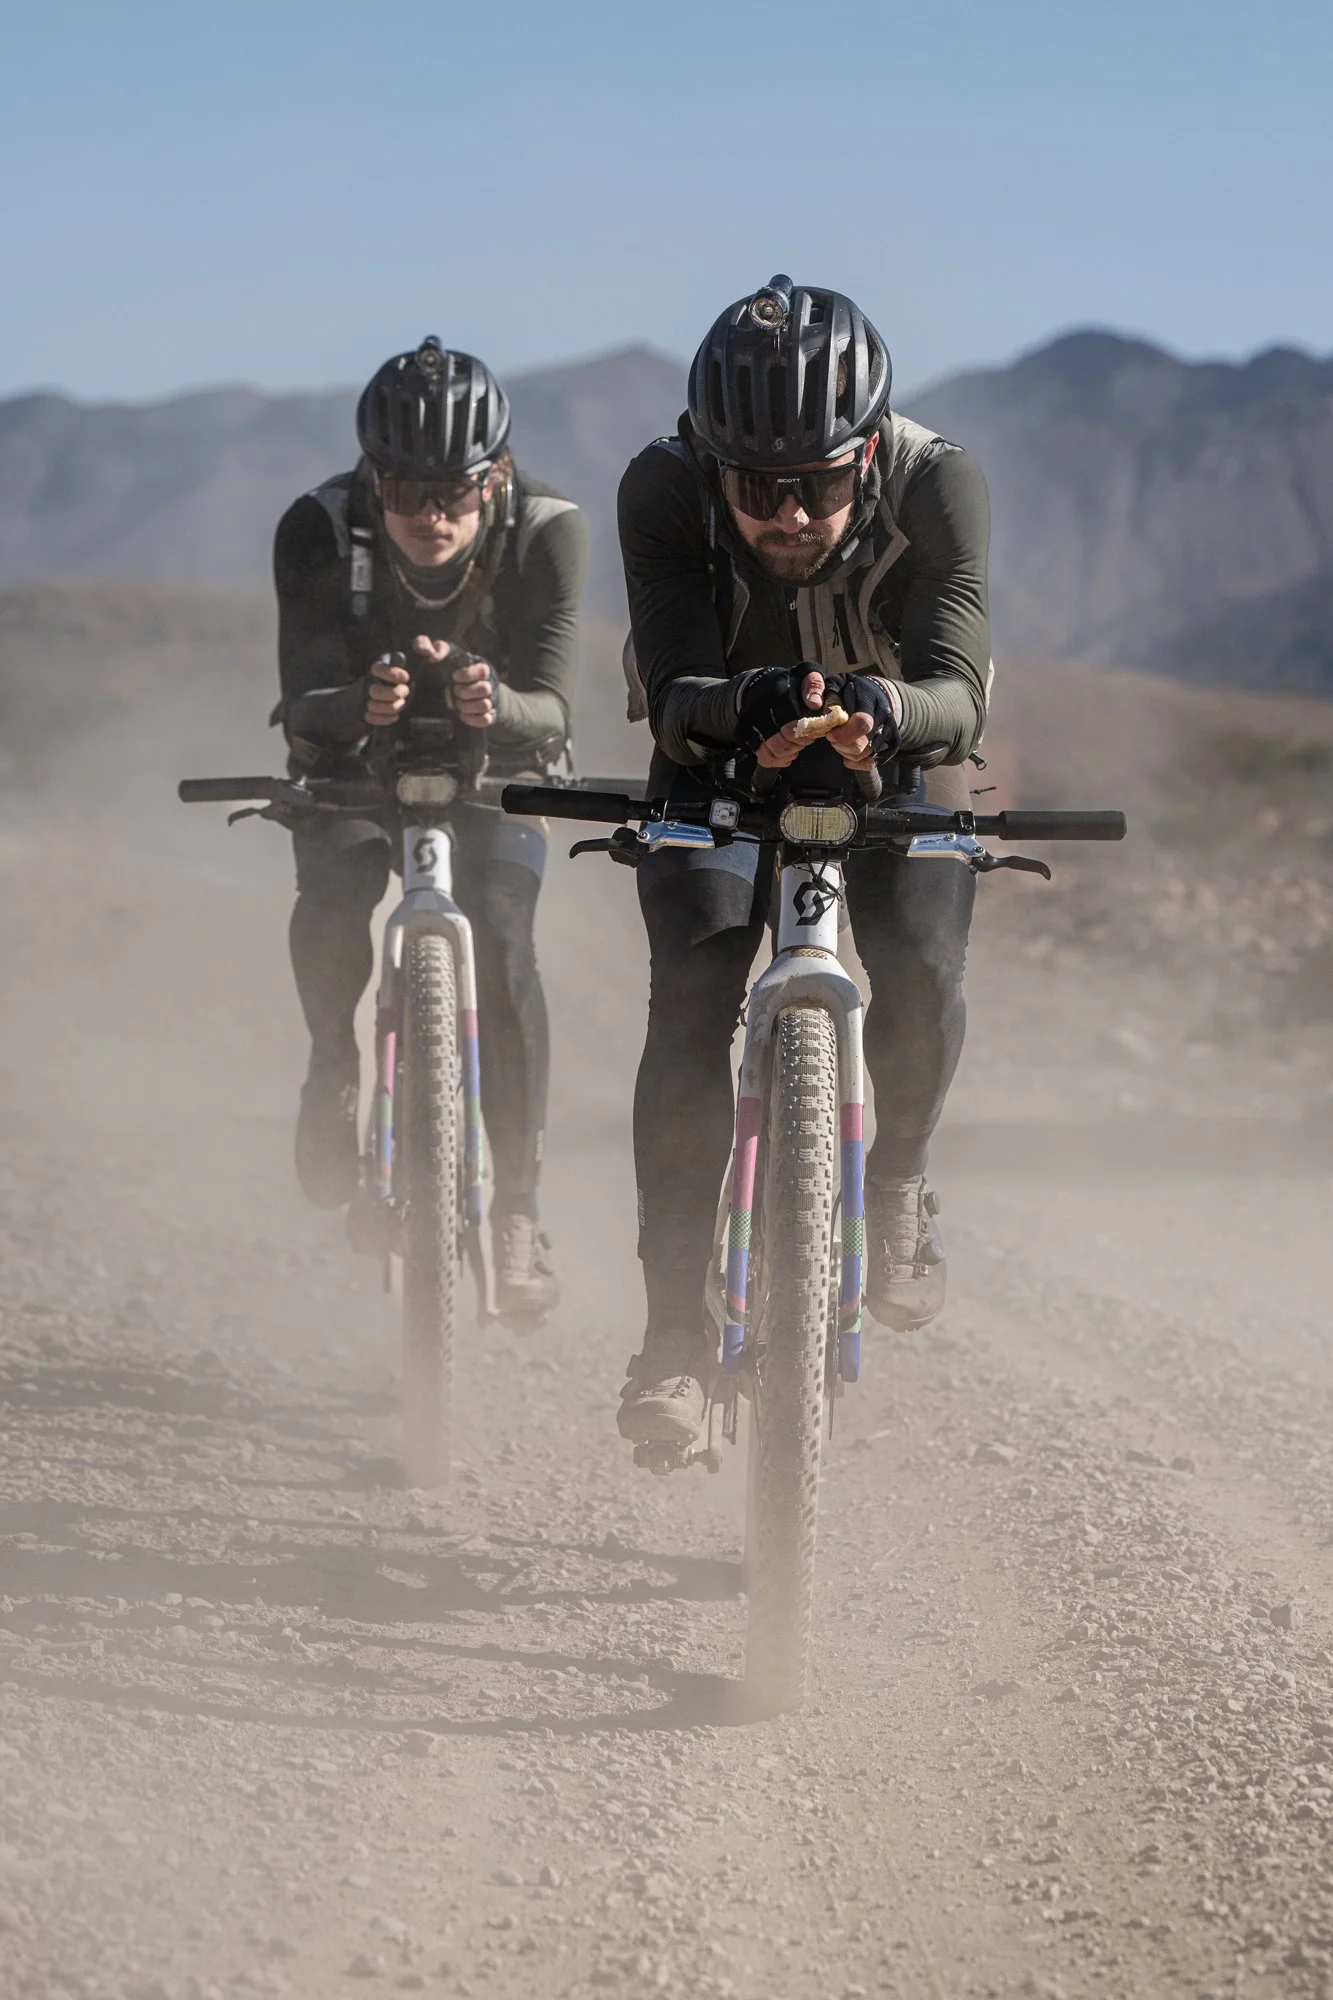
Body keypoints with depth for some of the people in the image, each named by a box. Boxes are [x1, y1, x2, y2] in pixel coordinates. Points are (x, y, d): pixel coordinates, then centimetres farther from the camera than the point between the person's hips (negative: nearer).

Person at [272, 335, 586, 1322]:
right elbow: (304, 704, -31)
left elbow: (553, 706, -33)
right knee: (334, 901, -29)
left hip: (492, 763, 0)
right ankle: (335, 1069, 3)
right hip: (353, 760, 0)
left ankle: (516, 1206, -13)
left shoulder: (547, 532, -27)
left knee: (500, 937, -23)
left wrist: (499, 705, -57)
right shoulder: (319, 532, -27)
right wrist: (360, 704, -55)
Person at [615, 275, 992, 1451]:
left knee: (922, 967, -25)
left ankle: (900, 1179, 7)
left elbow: (961, 689, -39)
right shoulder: (663, 492, -29)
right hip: (720, 757, 0)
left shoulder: (937, 486, -30)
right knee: (691, 999, -21)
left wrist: (885, 708, -62)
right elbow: (674, 694, -37)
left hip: (894, 755, 0)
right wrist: (744, 705, -60)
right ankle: (675, 1332, -15)